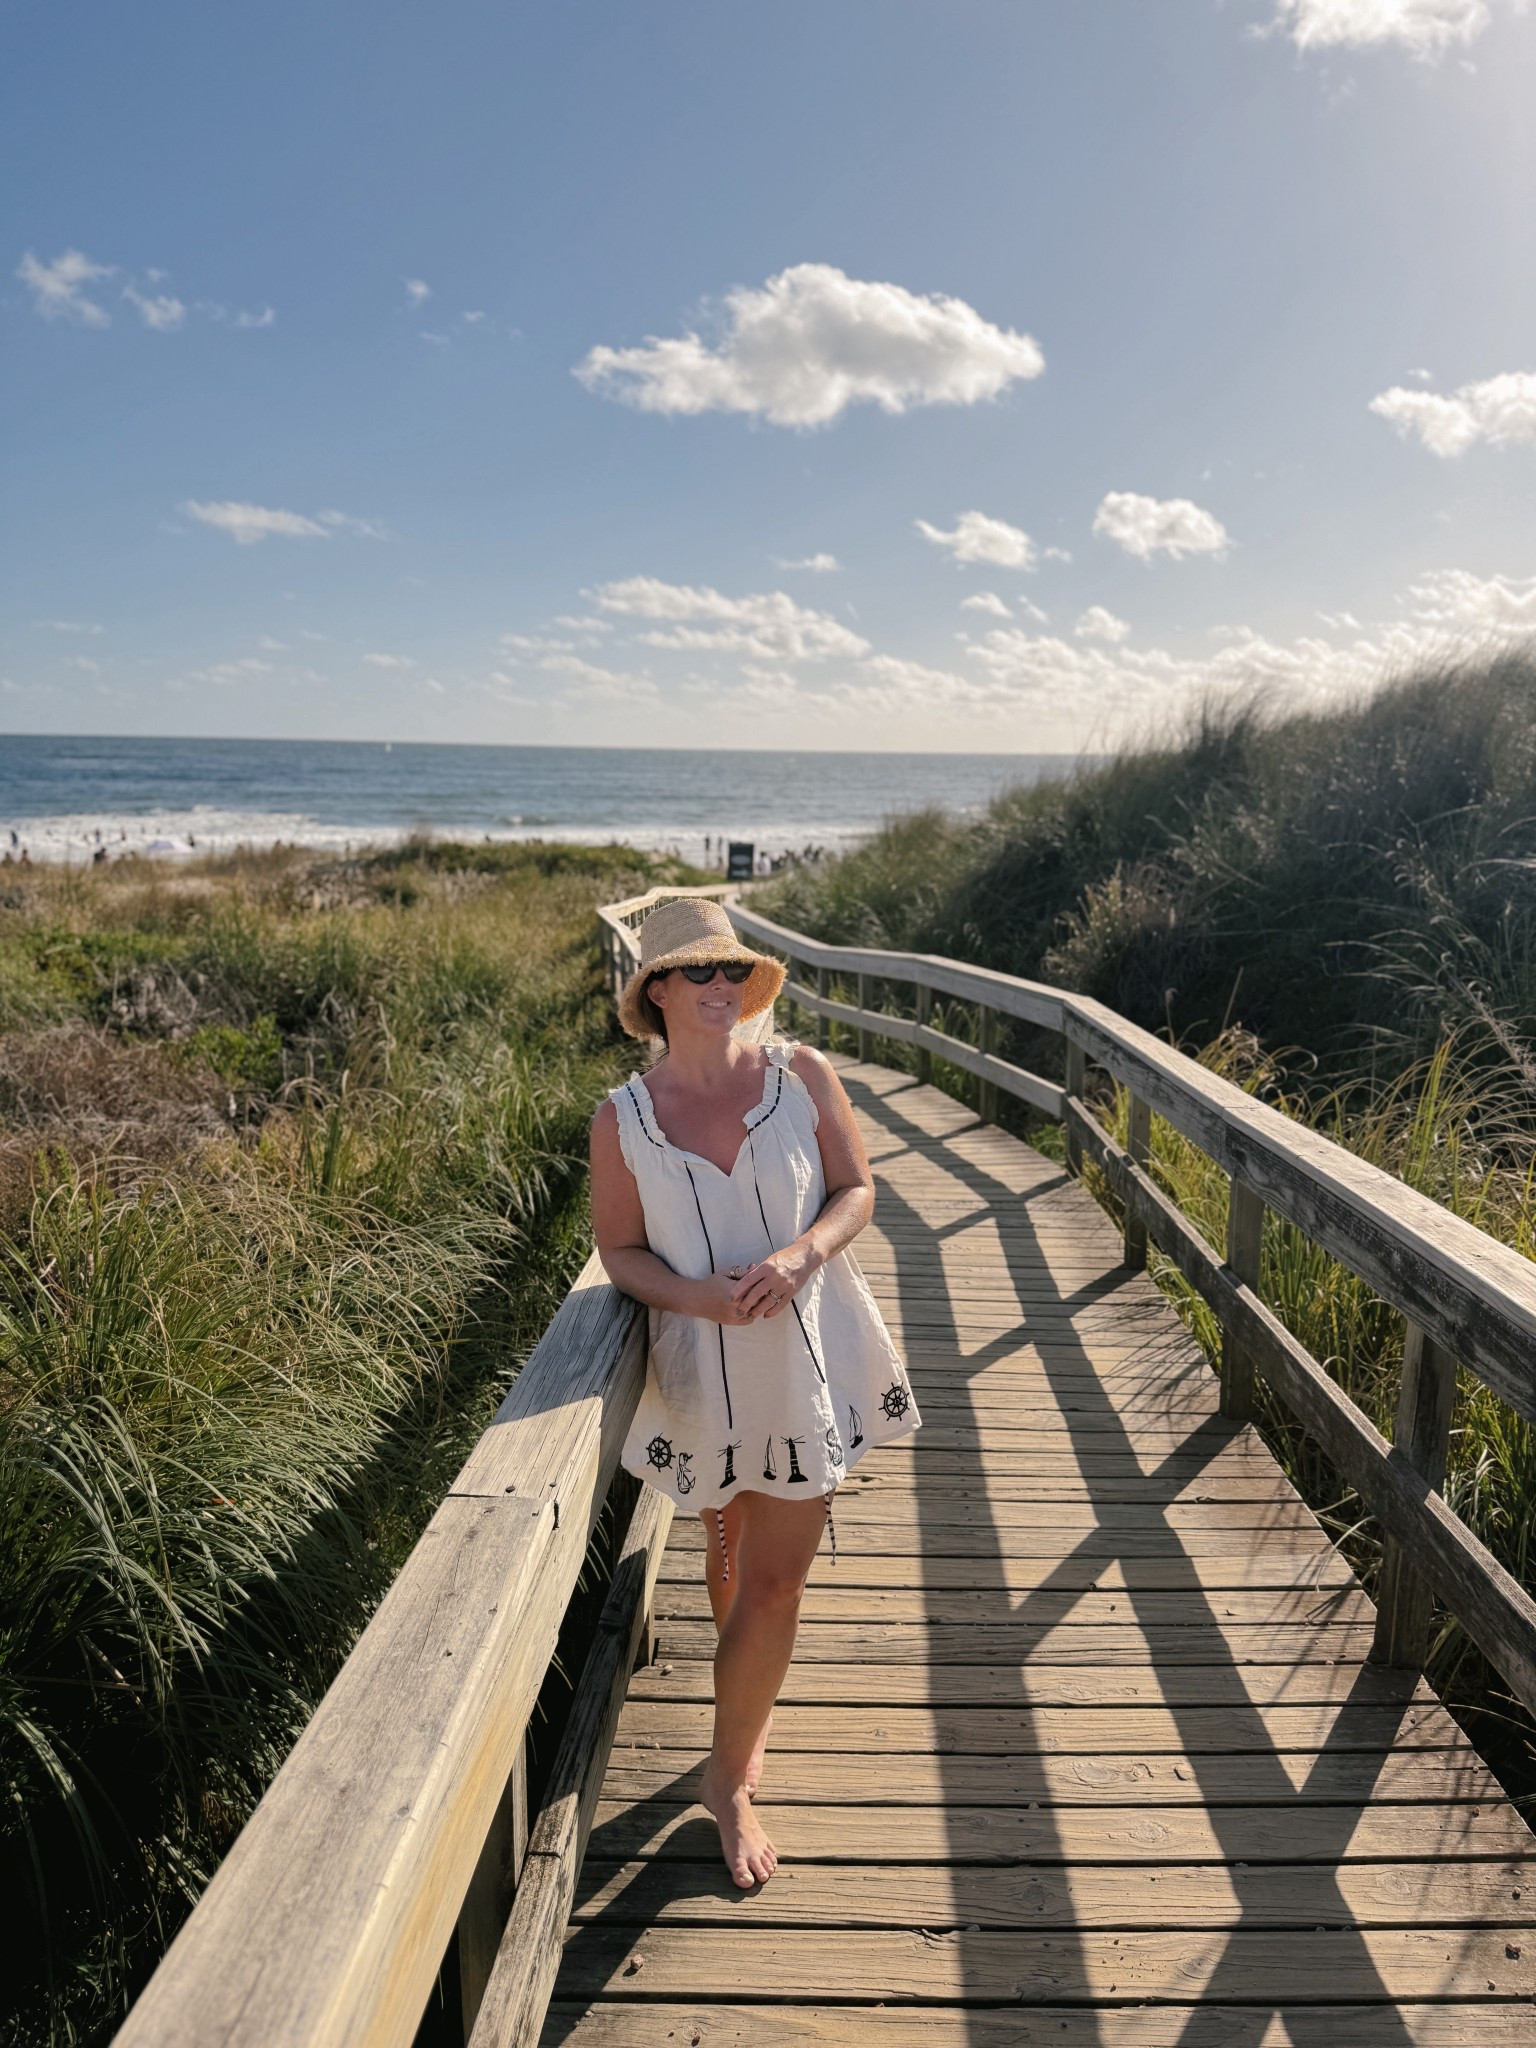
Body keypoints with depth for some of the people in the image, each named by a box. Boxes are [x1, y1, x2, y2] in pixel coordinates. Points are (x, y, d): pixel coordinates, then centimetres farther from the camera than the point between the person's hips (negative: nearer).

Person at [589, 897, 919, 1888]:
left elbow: (857, 1189, -1)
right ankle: (752, 1719, 49)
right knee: (733, 1558, 19)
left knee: (774, 1582, 5)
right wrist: (698, 1295, -19)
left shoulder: (802, 1072, -6)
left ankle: (730, 1776, 28)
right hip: (707, 1370, 1)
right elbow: (620, 1251, -1)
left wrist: (799, 1255, -20)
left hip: (809, 1354, 0)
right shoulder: (622, 1119, -7)